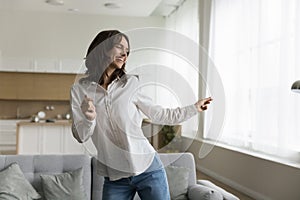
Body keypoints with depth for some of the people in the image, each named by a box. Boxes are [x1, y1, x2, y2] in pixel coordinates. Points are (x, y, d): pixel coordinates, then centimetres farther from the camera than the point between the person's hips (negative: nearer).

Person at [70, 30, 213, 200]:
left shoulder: (130, 84, -2)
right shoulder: (80, 89, -1)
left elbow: (159, 115, 8)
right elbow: (81, 136, -3)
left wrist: (194, 108, 8)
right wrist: (89, 119, -23)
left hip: (148, 170, 0)